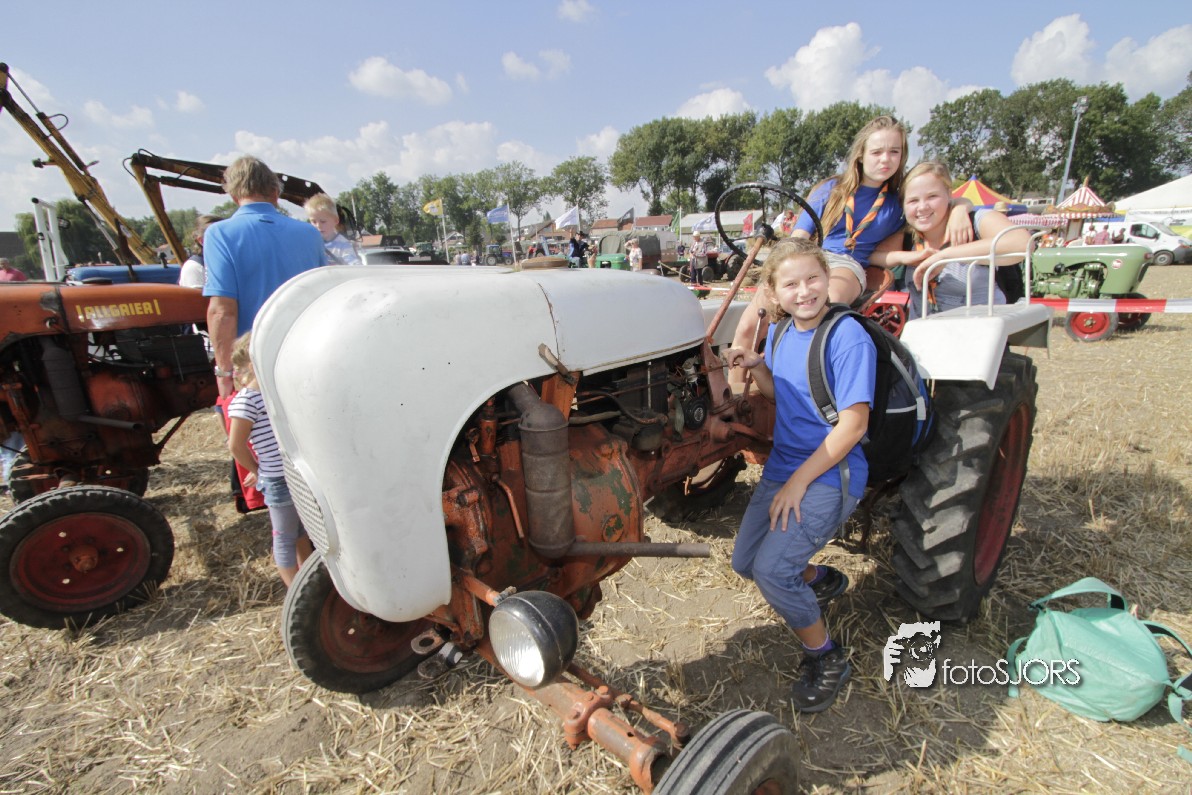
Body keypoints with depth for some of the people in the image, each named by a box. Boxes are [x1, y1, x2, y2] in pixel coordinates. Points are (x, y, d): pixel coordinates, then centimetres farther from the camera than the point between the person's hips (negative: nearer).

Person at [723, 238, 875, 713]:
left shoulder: (848, 337, -17)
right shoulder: (781, 334, 5)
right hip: (781, 466, 8)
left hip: (829, 476, -7)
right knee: (745, 563, 11)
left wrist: (799, 482, -20)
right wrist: (755, 365, -3)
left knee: (771, 569, -20)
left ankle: (827, 658, 8)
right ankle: (819, 580, 40)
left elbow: (852, 424, -20)